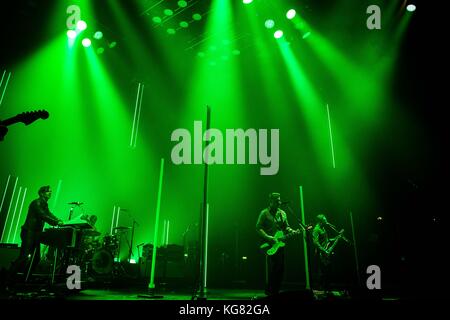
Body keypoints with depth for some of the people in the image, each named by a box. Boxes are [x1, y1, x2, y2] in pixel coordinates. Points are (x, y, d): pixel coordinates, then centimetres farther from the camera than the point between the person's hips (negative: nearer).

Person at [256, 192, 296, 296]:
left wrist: (292, 231, -3)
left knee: (280, 268, 5)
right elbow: (258, 228, -8)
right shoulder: (264, 213, -3)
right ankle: (269, 291, 5)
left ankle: (276, 291, 16)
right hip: (269, 245, -6)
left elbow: (286, 227, 18)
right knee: (271, 268, -7)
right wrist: (268, 238, -19)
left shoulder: (282, 213, 15)